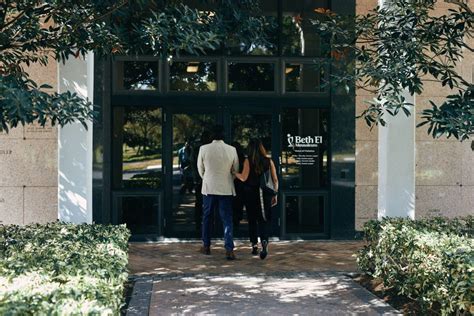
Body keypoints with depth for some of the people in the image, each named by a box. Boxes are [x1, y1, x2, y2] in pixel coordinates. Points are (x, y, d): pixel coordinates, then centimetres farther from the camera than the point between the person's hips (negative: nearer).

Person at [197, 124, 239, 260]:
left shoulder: (204, 149, -7)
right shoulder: (232, 150, -5)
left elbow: (200, 168, 5)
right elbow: (235, 170, 6)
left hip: (208, 188, 0)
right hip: (226, 189, 0)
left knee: (207, 217, 15)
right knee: (227, 219, 1)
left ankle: (206, 246, 22)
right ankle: (229, 249, -8)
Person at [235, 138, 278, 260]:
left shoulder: (248, 161, -6)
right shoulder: (269, 161, 2)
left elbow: (243, 178, -11)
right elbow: (275, 180, 3)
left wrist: (234, 173, 7)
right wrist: (275, 195, 11)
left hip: (250, 193, -1)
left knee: (252, 220, 12)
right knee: (263, 220, 4)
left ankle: (254, 246, 17)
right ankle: (264, 242, -20)